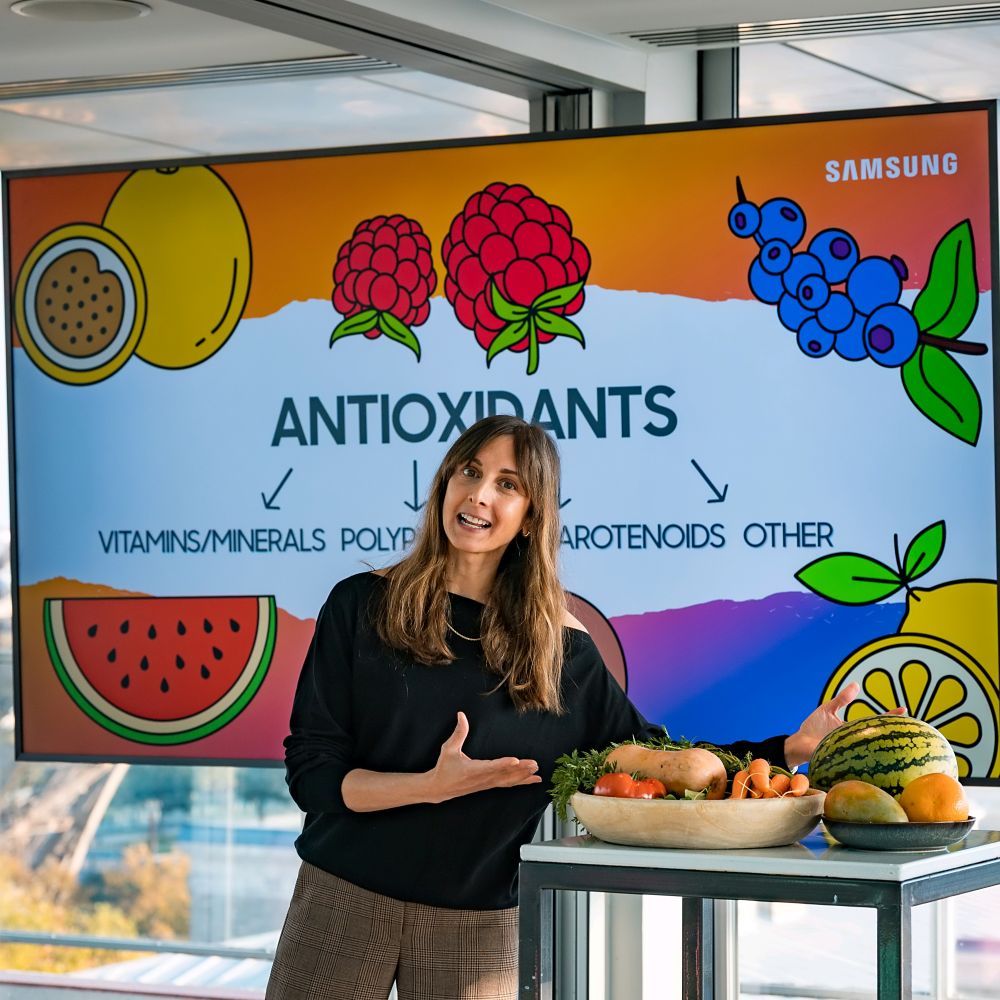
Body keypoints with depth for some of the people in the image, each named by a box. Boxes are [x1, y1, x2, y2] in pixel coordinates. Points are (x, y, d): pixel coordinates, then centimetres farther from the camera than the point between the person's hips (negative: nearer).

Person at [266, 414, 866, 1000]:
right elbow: (311, 772, -5)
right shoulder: (363, 605, -2)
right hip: (344, 900, -1)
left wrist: (791, 748, -5)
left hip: (477, 926, 1)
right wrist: (434, 786, -20)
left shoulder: (561, 647, 3)